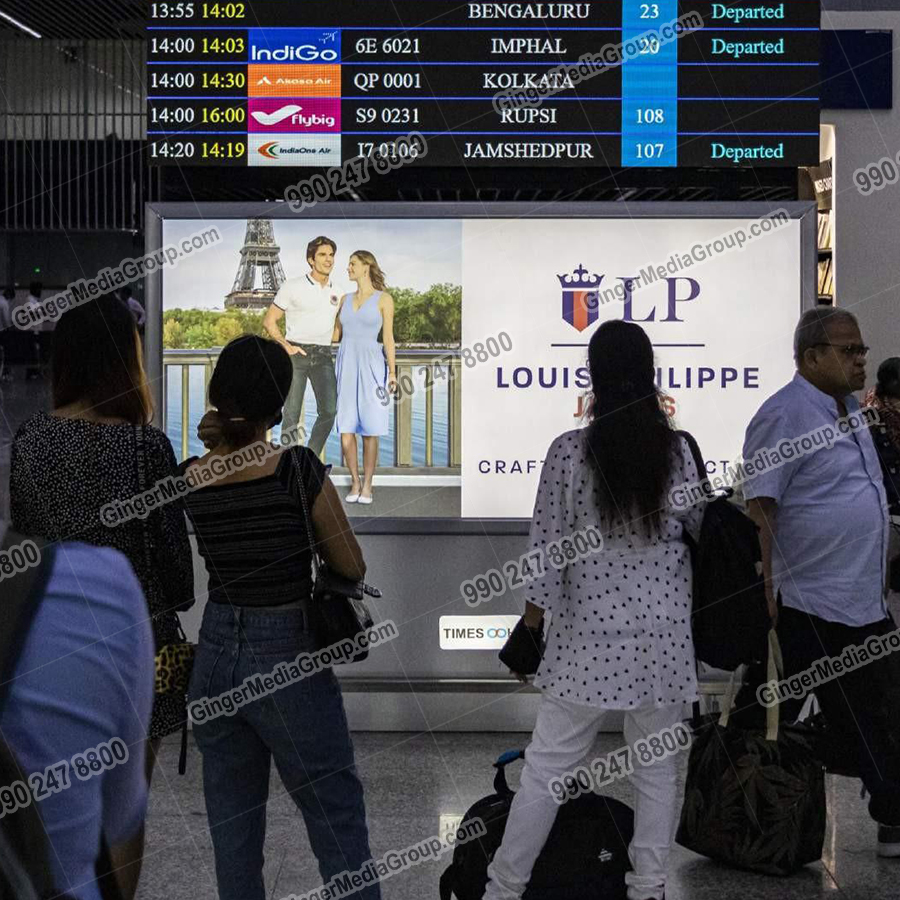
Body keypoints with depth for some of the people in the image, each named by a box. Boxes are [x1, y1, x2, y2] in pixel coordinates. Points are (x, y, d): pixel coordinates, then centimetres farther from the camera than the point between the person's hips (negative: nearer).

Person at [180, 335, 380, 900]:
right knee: (340, 829, 6)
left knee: (233, 828, 16)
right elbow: (353, 567, -6)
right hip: (287, 660, -5)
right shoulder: (298, 470, -16)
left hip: (215, 658, 5)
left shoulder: (188, 479, -3)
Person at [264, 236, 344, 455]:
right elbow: (269, 321, 2)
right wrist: (286, 346, -12)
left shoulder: (338, 293, 12)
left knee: (329, 410, -13)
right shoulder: (292, 287, 1)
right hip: (295, 354, -3)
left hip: (323, 357, 3)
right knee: (291, 416, -5)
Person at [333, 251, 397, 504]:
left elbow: (388, 338, -4)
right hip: (346, 365, 4)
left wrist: (392, 372, -11)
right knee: (346, 428, -1)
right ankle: (355, 483, 12)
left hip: (370, 366, -4)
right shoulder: (346, 299, 13)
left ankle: (367, 486, 9)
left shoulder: (384, 298, -1)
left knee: (369, 429, -2)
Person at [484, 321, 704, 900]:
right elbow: (702, 526, 10)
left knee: (548, 765, 7)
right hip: (664, 632, 1)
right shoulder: (676, 449, -4)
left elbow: (547, 547, -6)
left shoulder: (568, 452, -9)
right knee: (657, 766, 13)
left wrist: (531, 628, 4)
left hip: (589, 633, -1)